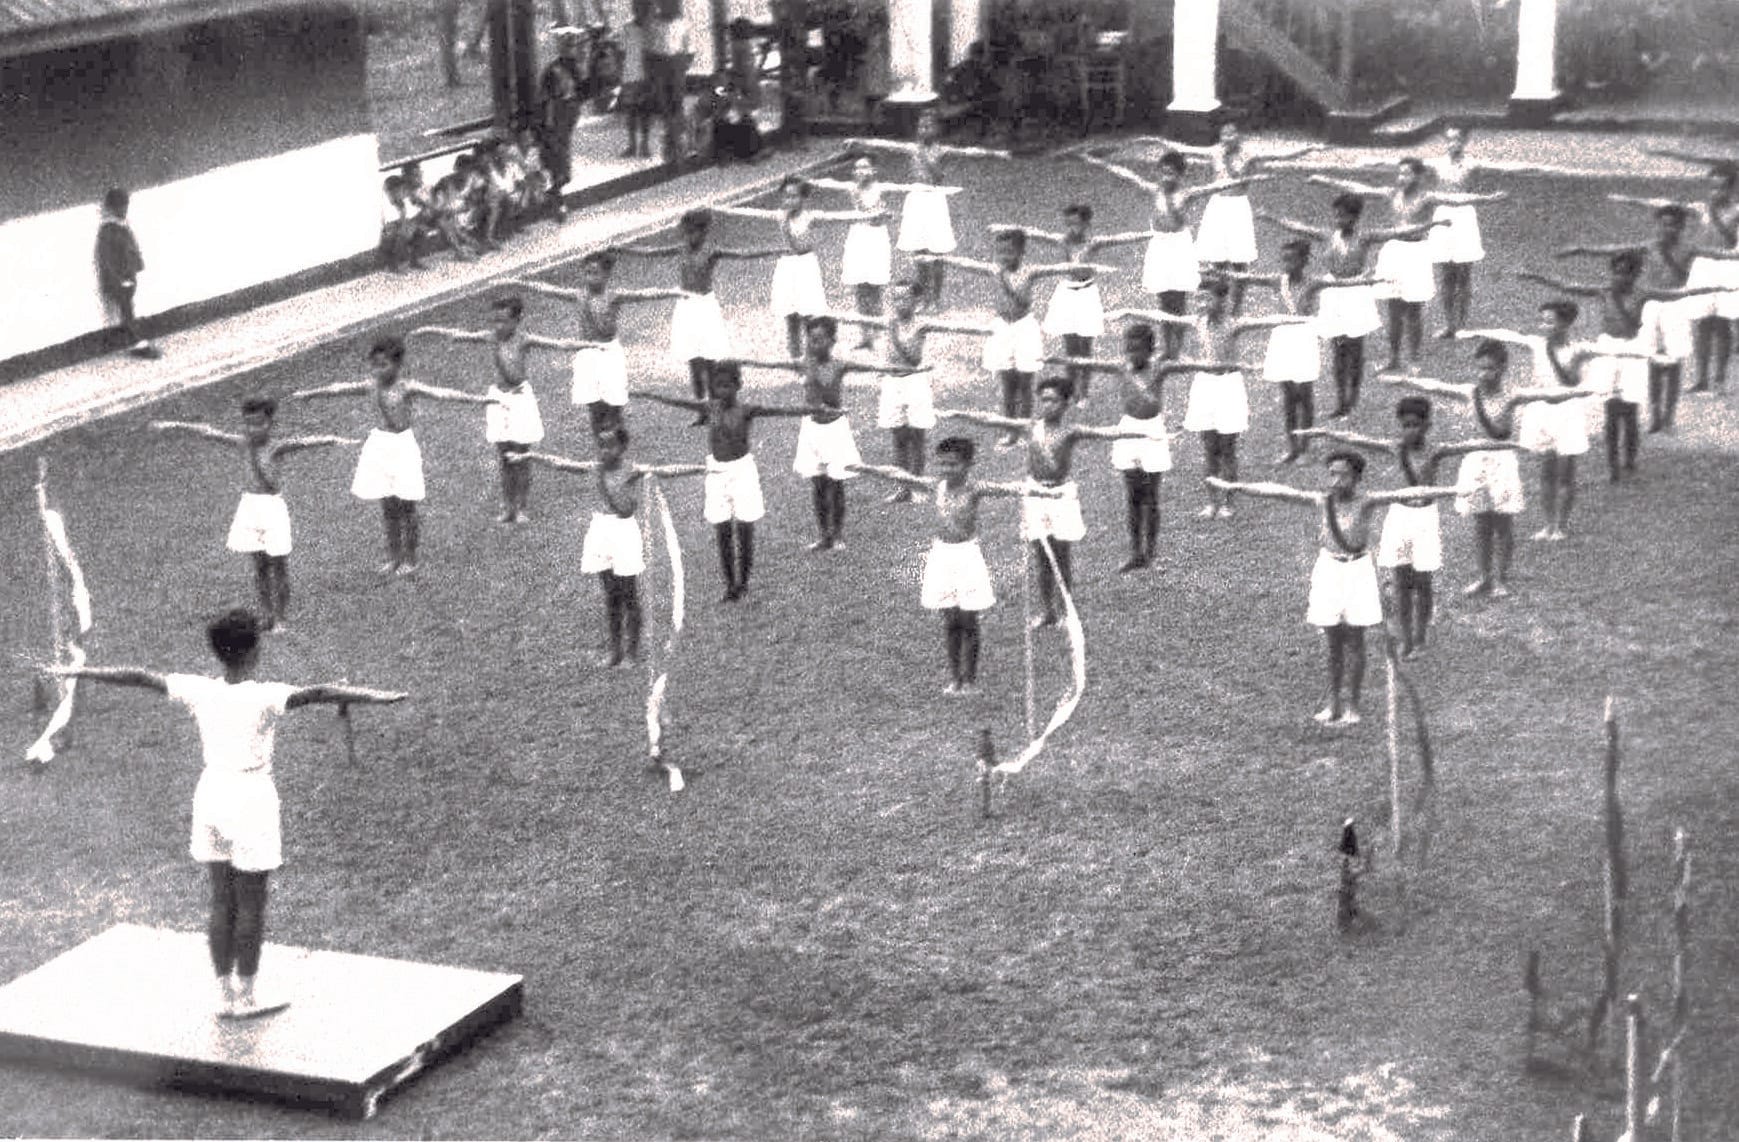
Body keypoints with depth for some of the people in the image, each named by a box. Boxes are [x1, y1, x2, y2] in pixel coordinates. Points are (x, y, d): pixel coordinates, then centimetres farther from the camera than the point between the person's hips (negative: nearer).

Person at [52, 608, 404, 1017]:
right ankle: (247, 996, 15)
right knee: (251, 906, 7)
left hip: (211, 795, 5)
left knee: (222, 902, 13)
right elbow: (319, 694, -31)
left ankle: (225, 995, 20)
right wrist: (372, 697, -40)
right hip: (252, 799, -5)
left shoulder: (199, 692, -4)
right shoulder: (264, 697, -18)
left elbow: (139, 677, 5)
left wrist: (78, 672, 15)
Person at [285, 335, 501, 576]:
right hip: (381, 447, 5)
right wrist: (309, 393, 25)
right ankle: (393, 557, 23)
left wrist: (477, 400, -38)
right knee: (387, 507, 11)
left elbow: (440, 393, -27)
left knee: (406, 507, 3)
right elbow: (340, 388, 14)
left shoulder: (407, 388, -15)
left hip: (403, 447, -5)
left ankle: (409, 559, 14)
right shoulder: (372, 386, 1)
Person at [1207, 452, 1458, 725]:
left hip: (1358, 571, -2)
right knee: (1333, 640, 9)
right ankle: (1333, 703, 18)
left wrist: (1453, 491, -29)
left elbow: (1406, 494, -22)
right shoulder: (1322, 501, -5)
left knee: (1354, 640, 4)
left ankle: (1351, 707, 10)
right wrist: (1235, 487, -9)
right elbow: (1279, 491, -7)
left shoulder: (1366, 502, -11)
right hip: (1329, 569, 2)